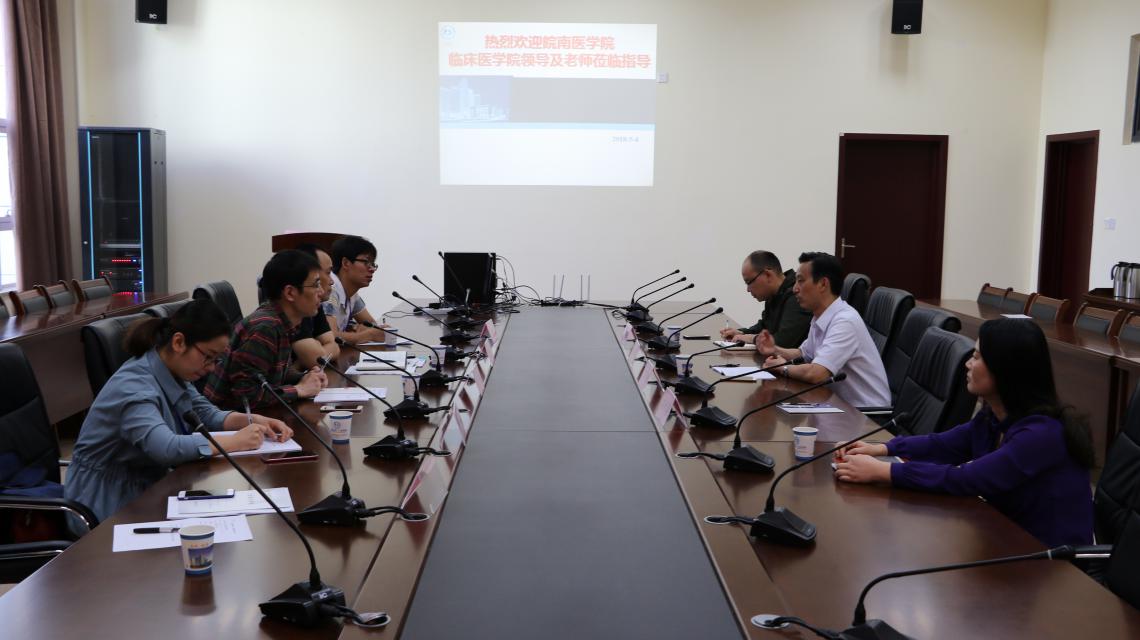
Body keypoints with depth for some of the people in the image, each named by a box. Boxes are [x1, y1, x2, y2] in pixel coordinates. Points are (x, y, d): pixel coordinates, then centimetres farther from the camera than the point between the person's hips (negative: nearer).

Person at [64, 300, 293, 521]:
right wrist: (235, 442, -32)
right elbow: (166, 448, -38)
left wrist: (253, 421, -10)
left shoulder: (172, 372, -1)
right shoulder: (133, 387, -26)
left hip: (149, 485, 8)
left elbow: (207, 414, 8)